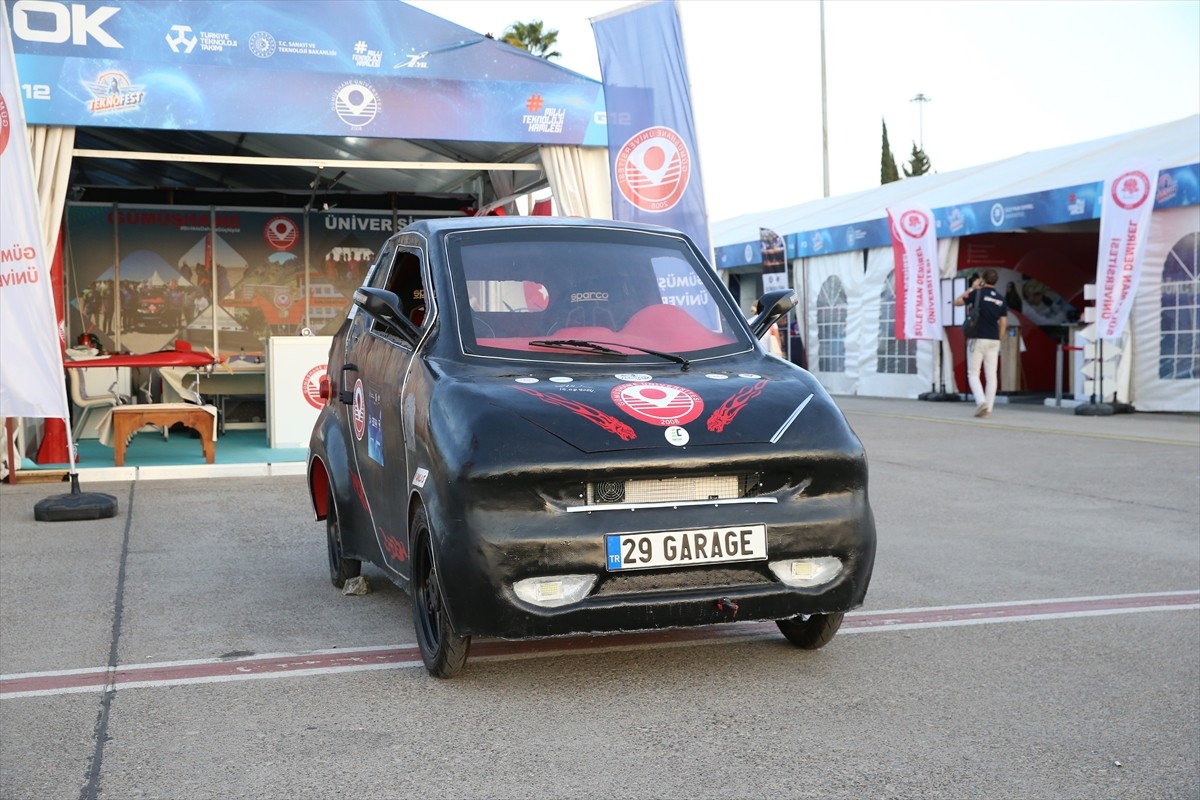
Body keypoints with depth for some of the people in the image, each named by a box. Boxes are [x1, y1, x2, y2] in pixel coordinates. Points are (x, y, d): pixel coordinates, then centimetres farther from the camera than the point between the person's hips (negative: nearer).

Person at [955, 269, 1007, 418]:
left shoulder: (977, 293, -6)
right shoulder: (1001, 299, 9)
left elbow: (957, 302, 5)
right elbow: (1003, 323, 9)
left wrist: (971, 288, 12)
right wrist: (998, 341, 17)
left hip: (977, 339, -4)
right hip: (994, 340, 4)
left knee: (973, 374, 2)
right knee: (991, 375, 4)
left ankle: (981, 401, -18)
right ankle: (988, 408, 2)